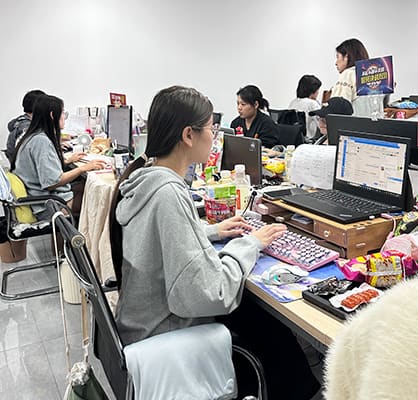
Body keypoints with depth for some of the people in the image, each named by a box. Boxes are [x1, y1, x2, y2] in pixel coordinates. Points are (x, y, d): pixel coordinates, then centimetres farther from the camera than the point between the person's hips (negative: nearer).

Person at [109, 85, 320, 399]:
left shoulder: (143, 177, -2)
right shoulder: (169, 193, -30)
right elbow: (208, 296, -31)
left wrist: (211, 231, 7)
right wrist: (249, 244, -16)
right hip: (165, 338, -8)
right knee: (280, 338, 7)